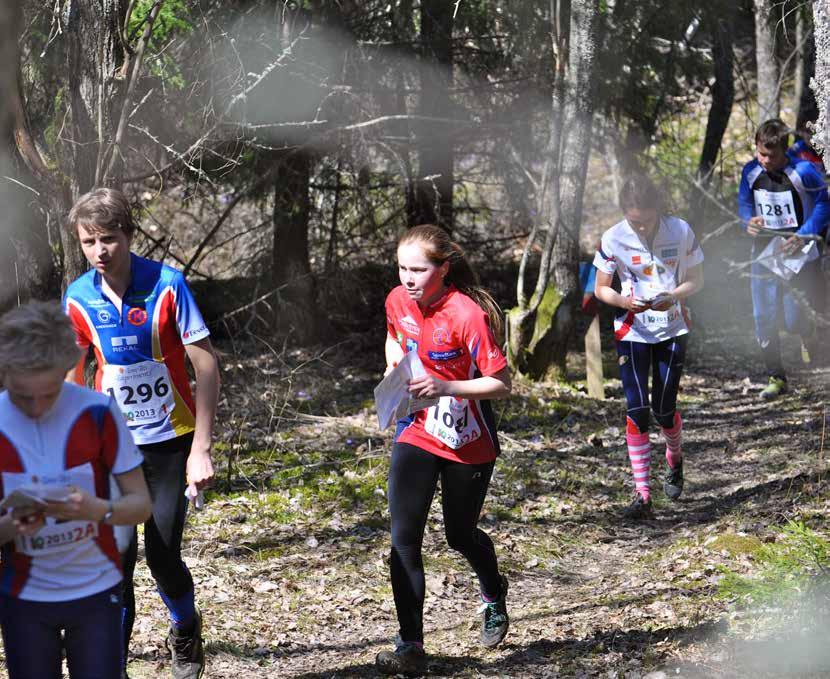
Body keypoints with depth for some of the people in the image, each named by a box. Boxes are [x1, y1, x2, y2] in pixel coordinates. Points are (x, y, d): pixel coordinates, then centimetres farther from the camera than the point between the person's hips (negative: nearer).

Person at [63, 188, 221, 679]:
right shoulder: (79, 298, -5)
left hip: (171, 442, -2)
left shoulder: (167, 284, -14)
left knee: (163, 557, 0)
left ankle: (186, 633, 31)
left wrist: (201, 449, -14)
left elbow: (206, 365, -11)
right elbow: (74, 372, 9)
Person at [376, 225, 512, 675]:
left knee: (460, 535, 14)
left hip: (469, 443, -4)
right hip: (416, 432, 4)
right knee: (404, 537, -12)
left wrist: (445, 388, -32)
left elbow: (501, 384, -20)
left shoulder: (468, 314, -23)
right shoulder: (398, 301, -5)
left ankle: (494, 595, 48)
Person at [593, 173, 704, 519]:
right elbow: (601, 288, -1)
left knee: (664, 408, 3)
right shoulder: (613, 239, -11)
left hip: (672, 329, 0)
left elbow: (696, 280, 0)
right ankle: (642, 495, -7)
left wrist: (673, 296, -20)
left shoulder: (680, 232, -11)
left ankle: (674, 459, 37)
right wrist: (625, 302, -22)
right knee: (637, 410, -8)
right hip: (632, 331, 0)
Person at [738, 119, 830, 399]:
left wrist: (804, 236, -18)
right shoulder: (751, 171, -2)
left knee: (794, 320, -8)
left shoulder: (803, 172, -15)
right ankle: (776, 378, 14)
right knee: (764, 319, 0)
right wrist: (749, 221, -9)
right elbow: (744, 203, 14)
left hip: (796, 253, -4)